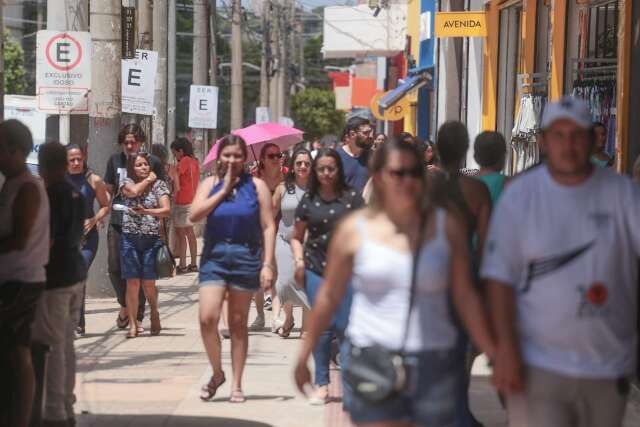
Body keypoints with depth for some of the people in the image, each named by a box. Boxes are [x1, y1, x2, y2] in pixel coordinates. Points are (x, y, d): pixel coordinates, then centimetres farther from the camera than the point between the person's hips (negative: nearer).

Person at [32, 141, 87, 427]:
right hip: (75, 274, 9)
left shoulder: (51, 196, -16)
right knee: (66, 345, 14)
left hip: (54, 278, -9)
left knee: (51, 347, -5)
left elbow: (46, 240, -19)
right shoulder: (76, 195, 10)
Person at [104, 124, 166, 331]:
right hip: (118, 221, 2)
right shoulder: (115, 160, 8)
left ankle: (138, 316, 11)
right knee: (115, 267, 0)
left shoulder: (153, 162, 1)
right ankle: (124, 305, 25)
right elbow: (108, 190, 16)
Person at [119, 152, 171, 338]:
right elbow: (134, 191, -16)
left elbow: (167, 210, -3)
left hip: (152, 239, 0)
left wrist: (146, 211, -15)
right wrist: (149, 179, -1)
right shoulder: (127, 182, 7)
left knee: (148, 283, 1)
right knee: (132, 282, -4)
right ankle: (133, 324, 0)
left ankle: (154, 314, 27)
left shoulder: (159, 185, 6)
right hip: (130, 238, 0)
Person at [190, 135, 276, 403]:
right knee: (207, 318, -13)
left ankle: (236, 384, 14)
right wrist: (224, 189, -9)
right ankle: (217, 373, 9)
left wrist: (267, 264, -9)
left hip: (245, 258, -1)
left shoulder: (256, 186, 3)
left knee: (238, 323, 6)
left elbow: (268, 227, -1)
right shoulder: (210, 184, 8)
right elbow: (195, 215, -9)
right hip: (214, 257, 1)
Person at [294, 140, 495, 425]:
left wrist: (494, 355, 1)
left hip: (433, 364, 2)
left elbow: (465, 297, 6)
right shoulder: (355, 229, 2)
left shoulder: (446, 227, 4)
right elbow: (329, 297, 9)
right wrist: (304, 355, 10)